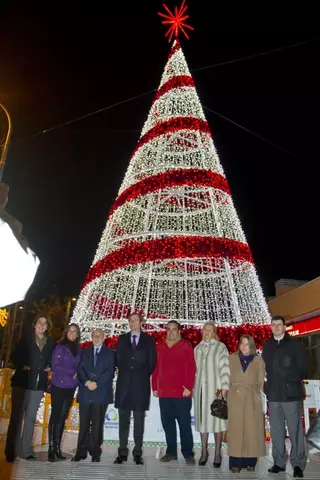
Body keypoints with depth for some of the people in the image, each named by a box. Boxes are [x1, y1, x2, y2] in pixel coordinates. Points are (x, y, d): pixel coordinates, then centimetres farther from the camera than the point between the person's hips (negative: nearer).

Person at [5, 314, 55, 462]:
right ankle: (11, 451, 9)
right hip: (22, 382, -2)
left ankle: (25, 450, 14)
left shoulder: (51, 343, 6)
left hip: (38, 384, 2)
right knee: (17, 415, 2)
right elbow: (15, 356, -1)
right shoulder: (25, 339, 0)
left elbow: (52, 359, 13)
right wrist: (22, 366, -17)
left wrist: (49, 367, -5)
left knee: (31, 417, 8)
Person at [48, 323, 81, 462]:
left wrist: (77, 378, -7)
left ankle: (57, 448, 15)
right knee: (55, 416, 0)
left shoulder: (78, 350, 8)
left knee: (63, 417, 9)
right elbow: (55, 366, -12)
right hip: (58, 386, -4)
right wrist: (72, 373, -12)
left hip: (70, 388, 4)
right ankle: (51, 449, 6)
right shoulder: (60, 347, -6)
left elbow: (79, 368, 11)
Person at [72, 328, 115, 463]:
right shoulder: (85, 353, 17)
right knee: (84, 424, 3)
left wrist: (97, 383, -12)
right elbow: (80, 369, 6)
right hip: (85, 393, 2)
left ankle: (95, 452, 9)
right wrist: (87, 382, -10)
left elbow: (110, 371, -2)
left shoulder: (110, 353, 9)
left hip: (101, 393, -2)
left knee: (97, 424, 1)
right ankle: (81, 452, 10)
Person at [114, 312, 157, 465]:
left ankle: (137, 453, 12)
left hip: (141, 385, -2)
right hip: (124, 384, 2)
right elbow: (118, 360, 9)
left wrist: (144, 376, 1)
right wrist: (124, 372, 2)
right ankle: (122, 452, 14)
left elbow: (152, 362, 4)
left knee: (139, 421, 4)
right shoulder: (122, 339, 11)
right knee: (123, 421, 6)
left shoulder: (149, 340, 5)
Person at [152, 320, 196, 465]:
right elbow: (155, 369, 12)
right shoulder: (160, 347, 11)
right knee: (167, 424, 10)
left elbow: (191, 368, -5)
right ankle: (171, 452, 21)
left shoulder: (186, 346, -1)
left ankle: (188, 454, 11)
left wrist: (188, 387, -11)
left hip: (181, 393, -4)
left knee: (184, 423, 2)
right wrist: (155, 387, 8)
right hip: (164, 393, 4)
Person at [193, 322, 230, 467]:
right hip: (200, 388, 4)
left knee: (216, 418, -1)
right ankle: (204, 451, 17)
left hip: (215, 388, -4)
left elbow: (225, 367, -7)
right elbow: (195, 369, 14)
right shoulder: (197, 348, 13)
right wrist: (193, 387, 9)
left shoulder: (220, 347, -1)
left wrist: (224, 387, -14)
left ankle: (217, 453, 8)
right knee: (202, 418, 7)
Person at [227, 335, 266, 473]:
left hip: (252, 399, 0)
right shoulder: (232, 358, 8)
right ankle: (235, 462, 5)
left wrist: (261, 399, 0)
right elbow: (227, 377, 7)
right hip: (235, 398, 0)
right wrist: (225, 392, -3)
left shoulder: (258, 360, 8)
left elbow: (261, 381, 7)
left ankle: (250, 462, 11)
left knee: (251, 430, 1)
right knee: (236, 430, 0)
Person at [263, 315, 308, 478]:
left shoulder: (295, 345, 0)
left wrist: (292, 380, -7)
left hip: (291, 393, -4)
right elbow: (264, 367, 12)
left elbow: (303, 368, -1)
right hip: (273, 394, 4)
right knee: (276, 431, 9)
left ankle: (298, 464, 11)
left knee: (295, 431, 0)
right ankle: (279, 462, 20)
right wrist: (267, 386, 0)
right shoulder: (267, 346, 12)